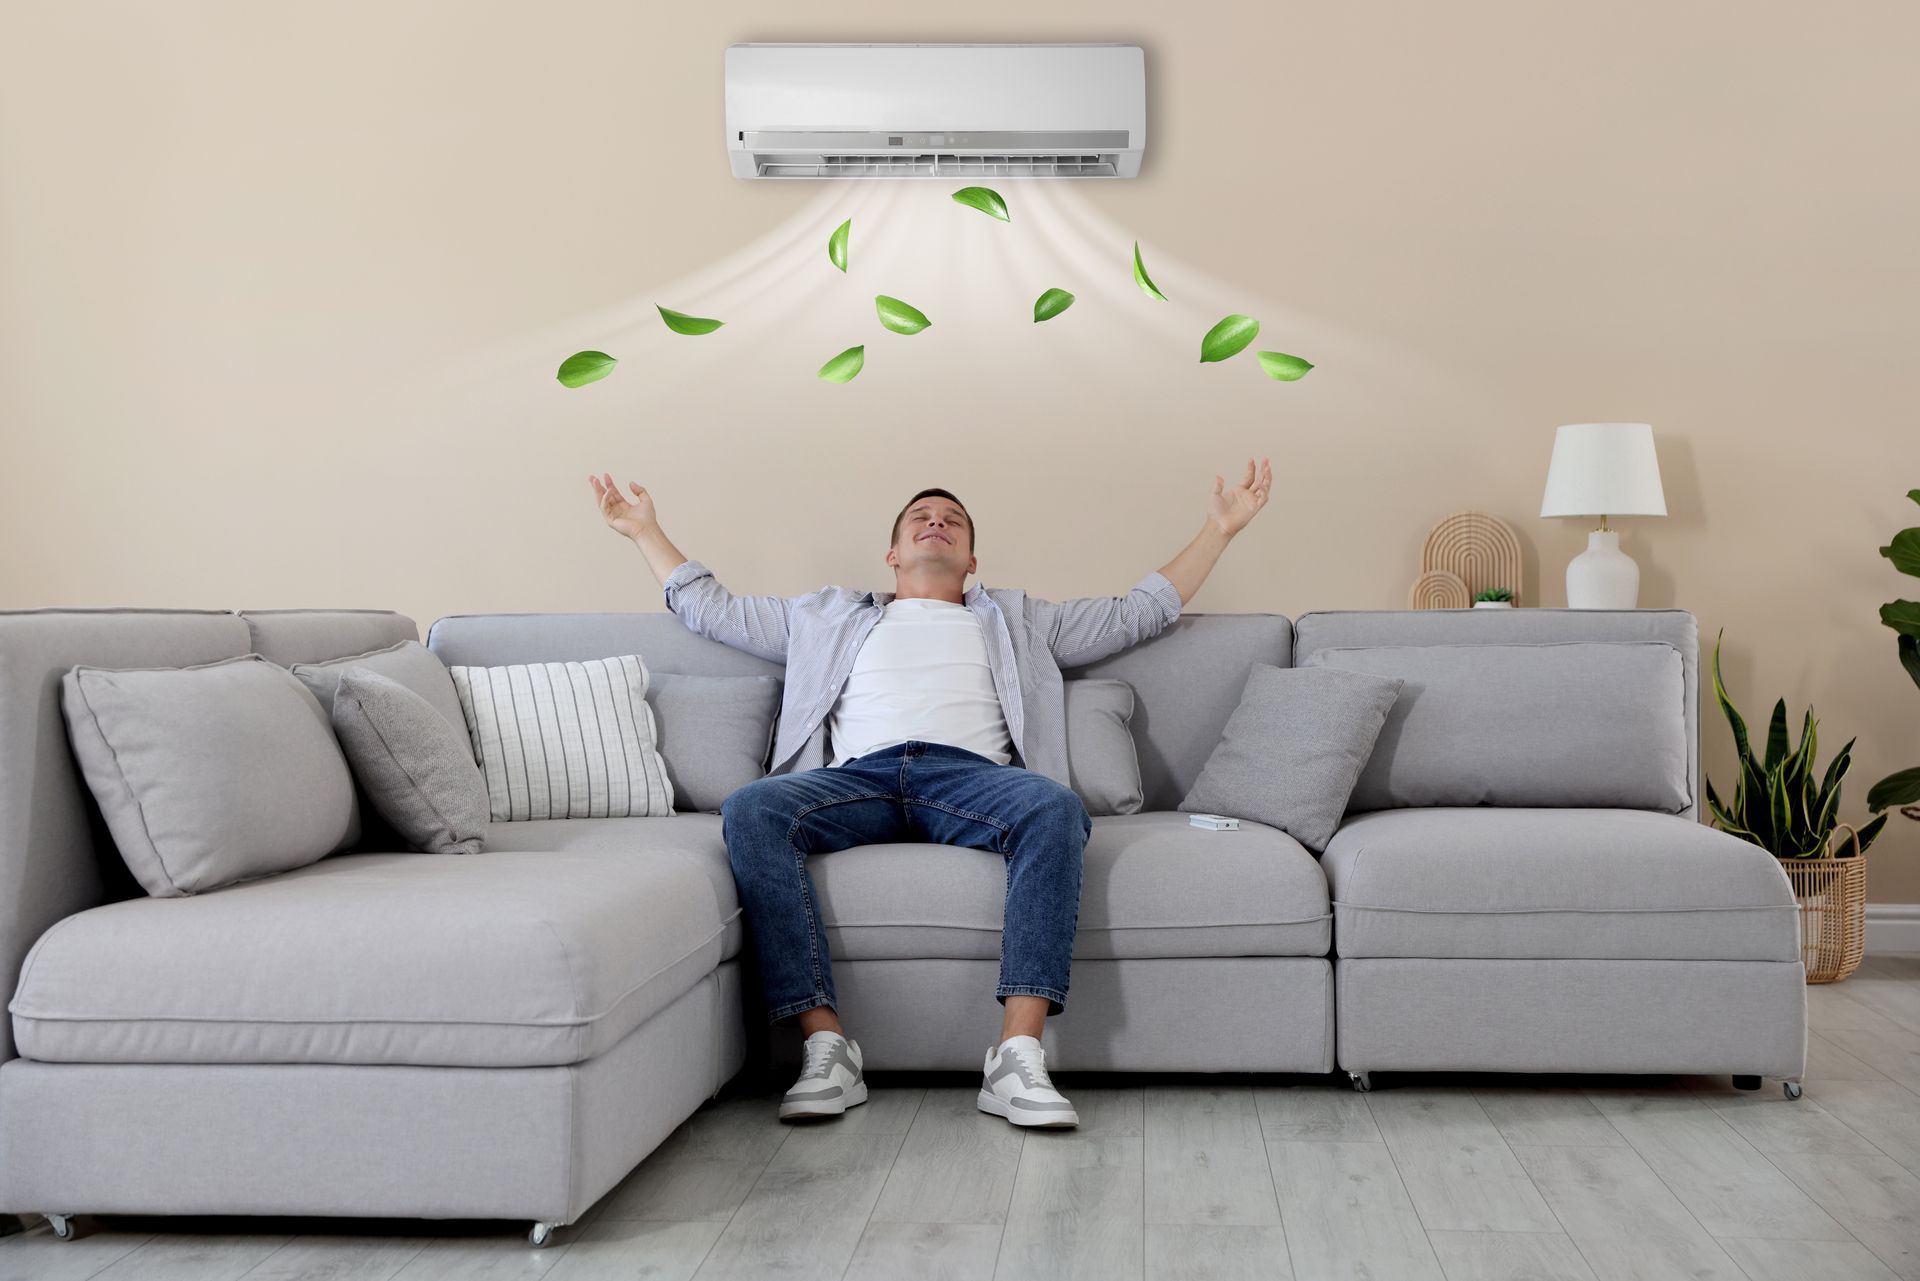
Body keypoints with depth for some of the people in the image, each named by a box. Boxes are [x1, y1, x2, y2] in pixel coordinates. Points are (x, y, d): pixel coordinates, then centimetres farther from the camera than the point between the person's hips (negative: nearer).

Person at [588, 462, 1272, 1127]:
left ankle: (1017, 1058, -40)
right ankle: (826, 1044, -35)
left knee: (1055, 807, -36)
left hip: (970, 774, 0)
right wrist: (645, 532, 39)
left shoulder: (1016, 619, 35)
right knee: (749, 809, -32)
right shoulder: (828, 616, 36)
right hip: (857, 776, 1)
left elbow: (1136, 613, 33)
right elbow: (713, 610, 39)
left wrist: (1218, 528, 30)